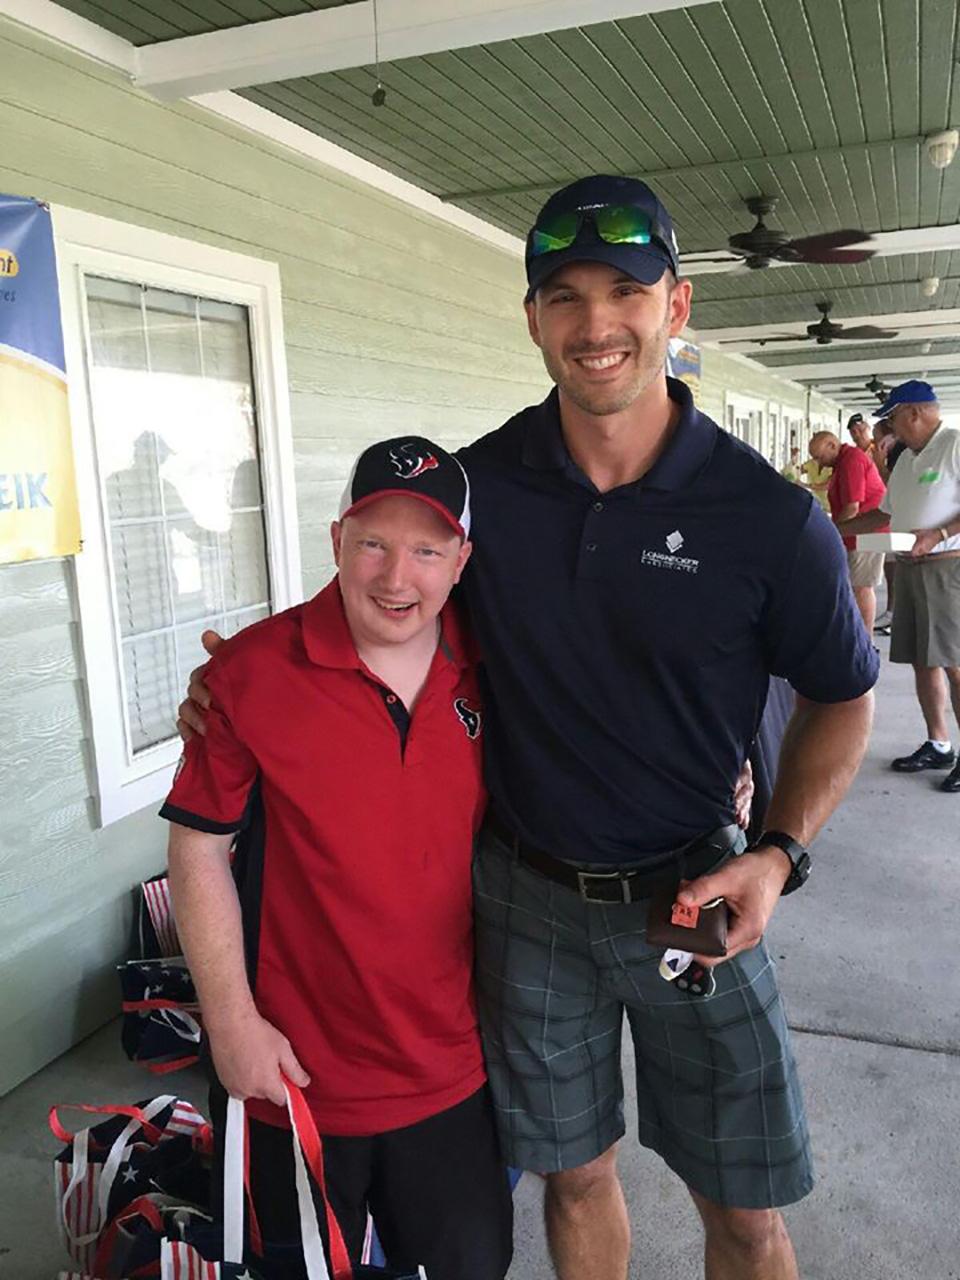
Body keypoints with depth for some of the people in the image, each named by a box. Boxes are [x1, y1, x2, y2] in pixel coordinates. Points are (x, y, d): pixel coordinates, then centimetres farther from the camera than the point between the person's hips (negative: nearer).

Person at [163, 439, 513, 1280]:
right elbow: (199, 850, -10)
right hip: (295, 1072, -3)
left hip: (452, 1074, 3)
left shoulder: (486, 673, -5)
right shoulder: (251, 671, -16)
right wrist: (233, 1021, -10)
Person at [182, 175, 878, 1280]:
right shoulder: (477, 481, -8)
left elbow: (839, 696, 1)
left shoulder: (771, 518, -14)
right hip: (526, 893, 2)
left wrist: (778, 855, -12)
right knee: (574, 1173, 20)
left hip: (691, 896, -1)